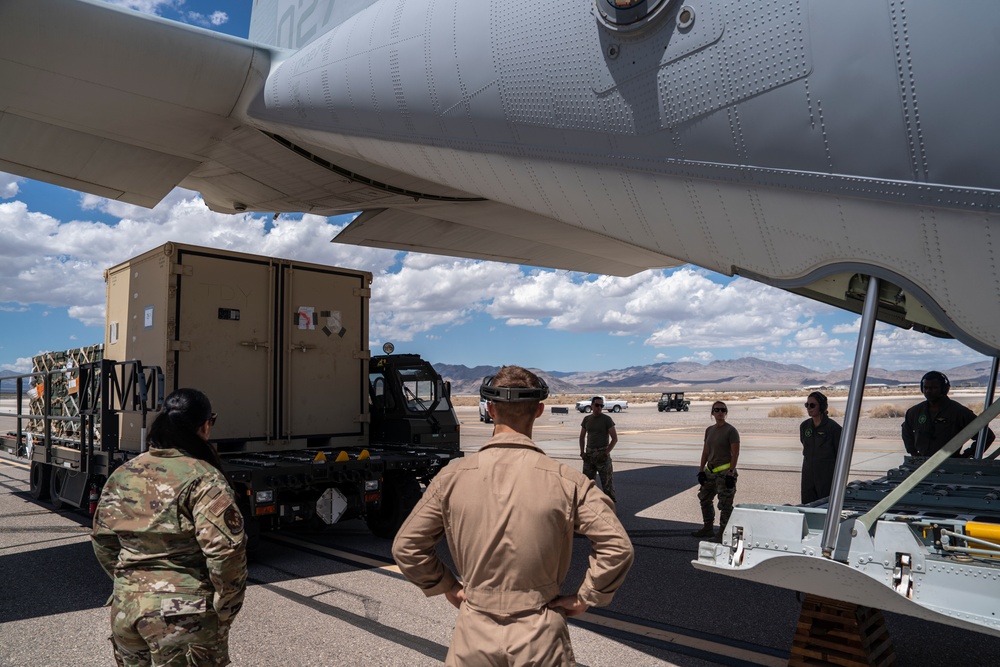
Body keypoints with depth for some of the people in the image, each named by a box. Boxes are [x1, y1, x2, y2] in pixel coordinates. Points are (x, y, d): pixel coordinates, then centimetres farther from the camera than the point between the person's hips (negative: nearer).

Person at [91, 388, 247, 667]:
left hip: (125, 609, 6)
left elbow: (103, 540, 13)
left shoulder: (123, 474, 4)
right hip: (185, 617, -6)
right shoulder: (205, 480, -17)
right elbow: (225, 551, -22)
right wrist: (225, 611, -8)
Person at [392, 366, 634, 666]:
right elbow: (618, 549, -15)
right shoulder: (566, 481, -13)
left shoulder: (453, 476, -9)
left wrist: (448, 587, 8)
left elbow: (406, 547, -4)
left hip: (475, 636, 1)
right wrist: (585, 597, -2)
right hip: (541, 639, 0)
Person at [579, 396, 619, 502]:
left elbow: (615, 438, -7)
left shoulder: (606, 419, -5)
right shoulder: (586, 419, 7)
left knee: (607, 481, -2)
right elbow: (582, 437, 17)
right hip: (589, 454, 5)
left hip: (602, 454, -5)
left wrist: (606, 453, -14)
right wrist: (582, 452, 5)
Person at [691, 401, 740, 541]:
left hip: (725, 472, -8)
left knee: (725, 505, -3)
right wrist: (701, 470, 9)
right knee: (704, 499, 15)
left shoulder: (731, 431, -9)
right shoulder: (709, 430, 11)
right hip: (710, 471, 8)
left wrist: (731, 473, -19)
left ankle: (722, 533, 7)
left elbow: (735, 453, -13)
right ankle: (708, 528, 28)